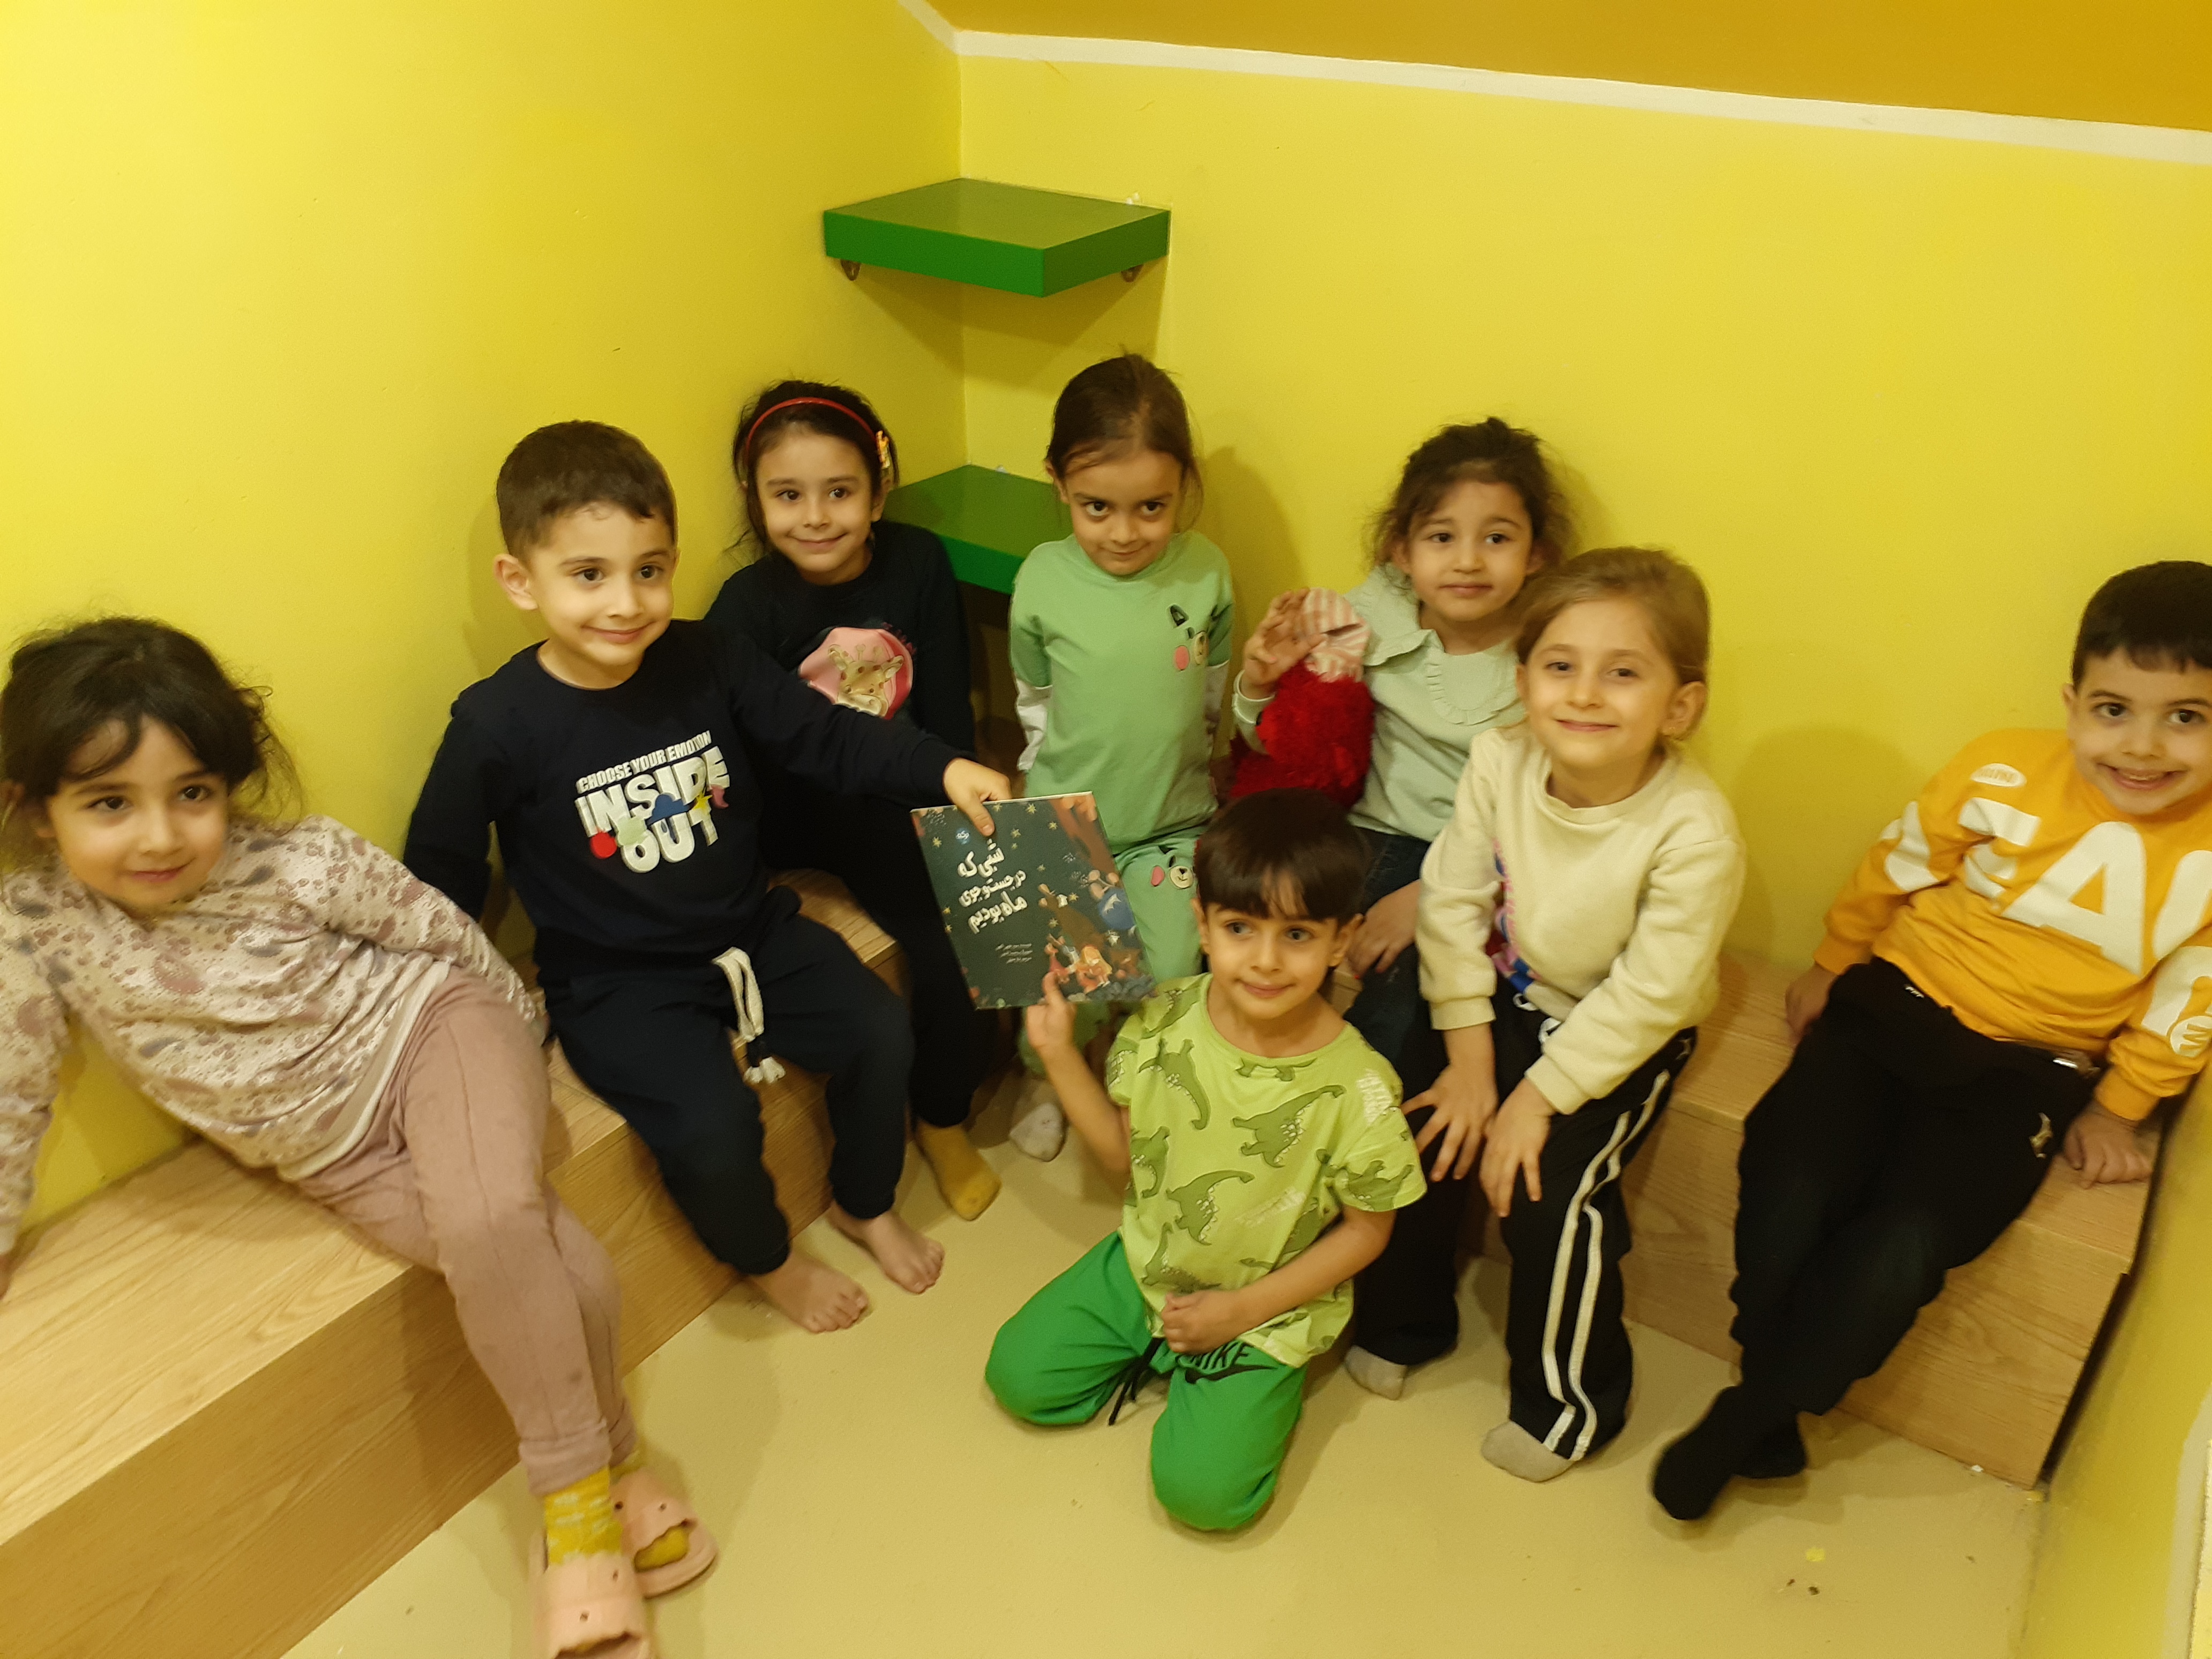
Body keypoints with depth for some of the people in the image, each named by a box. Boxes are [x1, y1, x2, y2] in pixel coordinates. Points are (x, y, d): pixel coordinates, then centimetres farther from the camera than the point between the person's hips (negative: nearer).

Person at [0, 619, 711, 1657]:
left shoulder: (304, 863, -20)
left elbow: (449, 936, -5)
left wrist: (516, 1047, 6)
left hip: (428, 1032, -2)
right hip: (338, 1156, 2)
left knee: (487, 1222, -31)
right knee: (547, 1274, -20)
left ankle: (579, 1501, -9)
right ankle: (610, 1466, 6)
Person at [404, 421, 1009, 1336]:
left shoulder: (706, 659, -9)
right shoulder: (498, 726, -17)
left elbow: (823, 735, -4)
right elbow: (440, 874, -6)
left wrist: (942, 767, -17)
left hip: (751, 929, 4)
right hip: (617, 983, -4)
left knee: (881, 1033, -5)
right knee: (713, 1124, -22)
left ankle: (864, 1205, 26)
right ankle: (767, 1258, 15)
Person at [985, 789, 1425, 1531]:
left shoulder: (1355, 1086, -26)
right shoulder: (1165, 1019, -16)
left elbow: (1366, 1227, -12)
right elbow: (1122, 1152, -2)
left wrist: (1244, 1309, -15)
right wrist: (1060, 1052, -14)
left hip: (1265, 1309, -4)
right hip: (1146, 1263, 4)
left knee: (1201, 1489, -15)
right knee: (1017, 1376, 2)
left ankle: (1262, 1383, 14)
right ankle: (1156, 1349, 21)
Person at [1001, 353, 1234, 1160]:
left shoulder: (1206, 572, -9)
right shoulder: (1044, 578, -11)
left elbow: (1211, 696, 6)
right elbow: (1032, 701, 3)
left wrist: (1181, 777, 10)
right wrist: (1057, 791, 4)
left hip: (1173, 822, 1)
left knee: (1171, 978, -6)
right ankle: (1045, 1072, 29)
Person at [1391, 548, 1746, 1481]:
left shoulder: (1694, 833, -30)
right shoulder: (1499, 761, -20)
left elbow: (1648, 995, -24)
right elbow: (1453, 900, -12)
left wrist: (1541, 1096, -19)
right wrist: (1470, 1054, -10)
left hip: (1621, 1036, -4)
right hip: (1510, 994, 4)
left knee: (1552, 1196, -15)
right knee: (1424, 1131, -5)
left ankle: (1567, 1402, 13)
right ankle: (1403, 1316, 25)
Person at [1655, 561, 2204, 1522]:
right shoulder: (2003, 775, -13)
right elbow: (1897, 868, 3)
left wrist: (2118, 1109, 9)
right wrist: (1830, 965, 13)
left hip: (2029, 1074, 0)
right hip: (1899, 1007, 0)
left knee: (1904, 1246, -20)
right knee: (1789, 1188, -20)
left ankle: (1747, 1418, 3)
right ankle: (1774, 1417, 6)